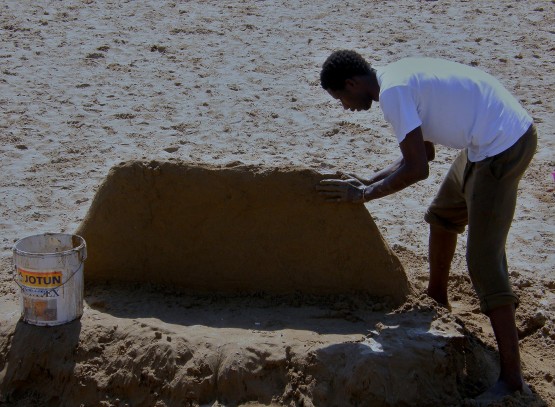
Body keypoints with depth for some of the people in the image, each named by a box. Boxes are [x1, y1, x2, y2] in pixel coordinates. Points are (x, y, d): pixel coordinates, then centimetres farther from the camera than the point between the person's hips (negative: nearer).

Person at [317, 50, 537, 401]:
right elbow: (424, 153, 18)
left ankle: (512, 378, -7)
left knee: (484, 260, -10)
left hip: (502, 147, -11)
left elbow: (417, 168, -20)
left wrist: (365, 194, -8)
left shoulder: (392, 91, -18)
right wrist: (369, 180, 15)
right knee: (443, 216, 27)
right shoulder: (402, 79, 12)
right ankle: (437, 299, 49)